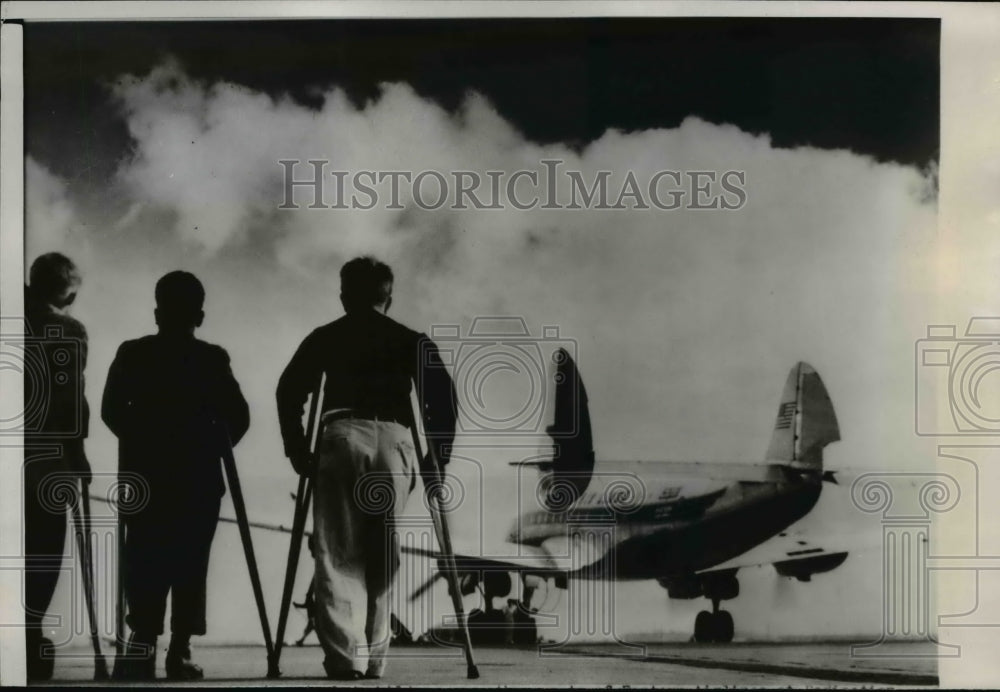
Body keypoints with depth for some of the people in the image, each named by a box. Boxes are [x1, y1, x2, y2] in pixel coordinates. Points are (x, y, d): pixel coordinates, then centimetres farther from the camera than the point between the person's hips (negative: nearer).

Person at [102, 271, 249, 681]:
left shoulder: (132, 355, 3)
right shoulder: (212, 359, -1)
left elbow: (111, 410, -2)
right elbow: (238, 416, -6)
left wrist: (142, 440, 12)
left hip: (144, 477, 1)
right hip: (198, 480, -1)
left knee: (144, 562, 6)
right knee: (189, 564, 5)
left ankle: (143, 641, -6)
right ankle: (179, 650, 2)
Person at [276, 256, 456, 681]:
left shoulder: (325, 338, 19)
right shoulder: (411, 341, 20)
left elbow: (289, 391, 5)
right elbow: (441, 397, 7)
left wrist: (298, 452, 8)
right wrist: (439, 457, 10)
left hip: (342, 437, -1)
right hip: (394, 441, 1)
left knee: (338, 555, 1)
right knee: (381, 557, 10)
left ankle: (345, 656, -11)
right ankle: (373, 659, 8)